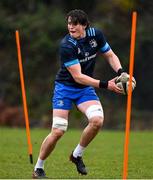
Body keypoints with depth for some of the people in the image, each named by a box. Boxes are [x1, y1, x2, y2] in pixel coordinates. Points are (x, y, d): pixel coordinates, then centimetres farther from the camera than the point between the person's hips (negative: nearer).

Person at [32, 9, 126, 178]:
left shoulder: (96, 34, -8)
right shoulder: (66, 45, -24)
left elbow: (110, 56, 7)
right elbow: (78, 76, -26)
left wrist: (120, 72, -13)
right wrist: (105, 84, -32)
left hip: (85, 88, 4)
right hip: (65, 88, -4)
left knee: (97, 120, -21)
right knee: (58, 131, -12)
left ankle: (77, 155, 3)